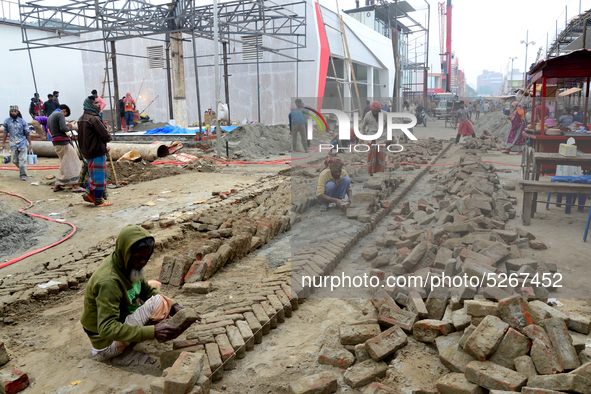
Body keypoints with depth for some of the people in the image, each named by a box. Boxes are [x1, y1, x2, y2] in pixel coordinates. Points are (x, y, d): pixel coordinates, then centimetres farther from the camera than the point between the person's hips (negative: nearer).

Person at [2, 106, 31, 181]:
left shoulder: (22, 121, 1)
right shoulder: (7, 121, 6)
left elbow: (27, 133, 5)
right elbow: (5, 132, 15)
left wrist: (30, 143, 3)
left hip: (22, 143, -2)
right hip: (13, 144, 2)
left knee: (22, 160, -9)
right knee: (15, 160, 4)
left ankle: (23, 175, -3)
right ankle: (21, 169, 30)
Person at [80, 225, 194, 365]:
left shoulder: (126, 263, -5)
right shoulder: (108, 281, -33)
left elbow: (147, 289, 5)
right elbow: (107, 329, -36)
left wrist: (174, 306, -12)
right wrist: (153, 331, -44)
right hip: (105, 343, -9)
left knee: (154, 285, 12)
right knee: (158, 302, -23)